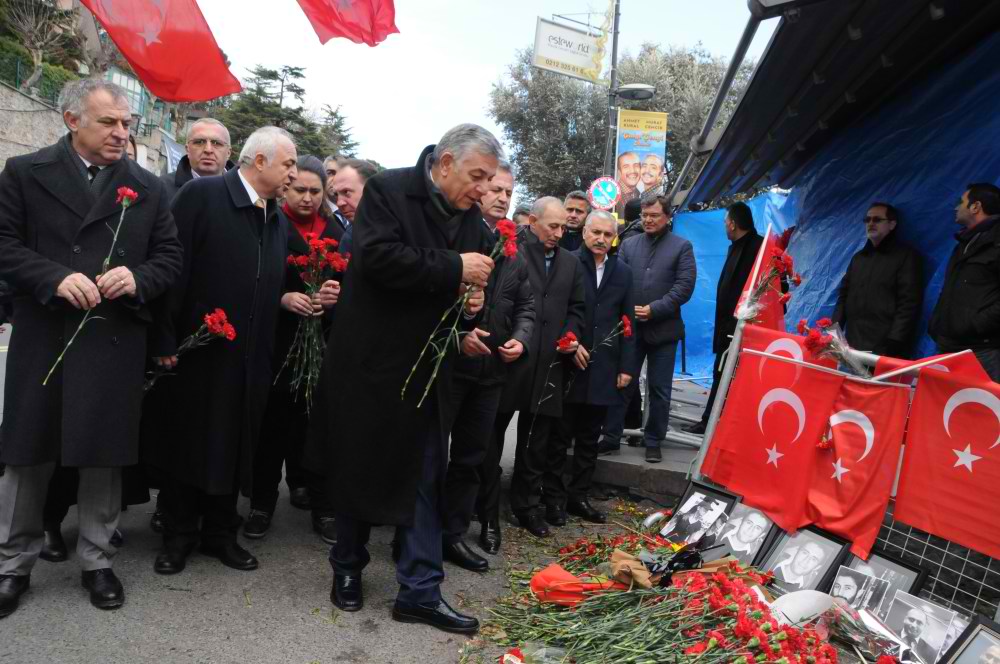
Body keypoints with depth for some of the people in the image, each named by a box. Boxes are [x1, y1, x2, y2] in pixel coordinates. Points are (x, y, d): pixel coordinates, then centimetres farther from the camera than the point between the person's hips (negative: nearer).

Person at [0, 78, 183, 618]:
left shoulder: (148, 188, 9)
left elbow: (170, 257, 7)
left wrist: (137, 279, -13)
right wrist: (55, 278, -18)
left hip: (116, 341, 1)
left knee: (105, 455, 7)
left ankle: (97, 561, 23)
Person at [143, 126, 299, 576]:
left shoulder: (278, 222, 11)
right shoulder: (201, 195, -11)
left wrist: (285, 299, 0)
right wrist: (164, 341, -17)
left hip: (248, 358, 6)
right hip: (193, 349, -6)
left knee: (232, 445, 13)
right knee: (183, 441, 9)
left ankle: (220, 533, 28)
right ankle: (179, 534, 25)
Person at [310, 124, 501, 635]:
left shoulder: (470, 217, 8)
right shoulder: (387, 190, -10)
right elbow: (379, 257, -25)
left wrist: (472, 305, -5)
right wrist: (454, 268, -23)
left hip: (427, 368, 5)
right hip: (370, 361, -5)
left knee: (424, 479, 6)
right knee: (359, 468, 10)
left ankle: (420, 592, 14)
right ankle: (347, 567, 32)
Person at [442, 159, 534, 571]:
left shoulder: (515, 252, 15)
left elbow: (525, 306, 19)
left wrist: (520, 338, 0)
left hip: (490, 368, 7)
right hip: (446, 362, -7)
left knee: (471, 456, 13)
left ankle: (453, 534, 24)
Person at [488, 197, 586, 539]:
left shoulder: (571, 263, 15)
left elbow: (577, 307, 20)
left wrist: (572, 334, 3)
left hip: (548, 365, 5)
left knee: (535, 443, 13)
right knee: (491, 437, 5)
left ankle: (527, 505, 26)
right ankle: (486, 508, 17)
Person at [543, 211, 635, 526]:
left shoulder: (622, 273, 11)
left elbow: (627, 323, 11)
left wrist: (626, 366, 7)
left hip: (603, 371, 4)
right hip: (568, 366, -4)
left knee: (589, 439, 12)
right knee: (560, 437, 4)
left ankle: (578, 496, 23)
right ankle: (554, 497, 15)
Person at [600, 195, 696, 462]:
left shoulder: (682, 246, 1)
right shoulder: (628, 244, 9)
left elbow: (684, 285, -7)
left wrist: (654, 309, -15)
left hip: (663, 328, -2)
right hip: (630, 326, 2)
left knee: (659, 390, 6)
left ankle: (653, 442, 18)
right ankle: (611, 436, 17)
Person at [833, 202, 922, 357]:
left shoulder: (906, 256, 1)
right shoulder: (859, 257, 20)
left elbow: (909, 305, -8)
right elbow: (844, 297, 19)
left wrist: (893, 345, -17)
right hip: (854, 346, 5)